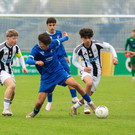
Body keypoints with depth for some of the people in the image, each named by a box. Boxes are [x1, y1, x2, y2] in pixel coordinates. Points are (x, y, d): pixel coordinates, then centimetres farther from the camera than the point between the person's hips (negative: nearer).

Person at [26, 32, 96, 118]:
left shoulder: (52, 43, -5)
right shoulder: (36, 50, -15)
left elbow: (60, 41, 19)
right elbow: (28, 60, -33)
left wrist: (66, 37, 38)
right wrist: (36, 62, -53)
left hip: (58, 71, 2)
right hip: (46, 76, -2)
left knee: (74, 84, -23)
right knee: (40, 102, -8)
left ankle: (90, 103, -7)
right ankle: (35, 112, 29)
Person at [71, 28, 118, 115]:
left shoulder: (97, 44, -11)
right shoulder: (78, 49, -10)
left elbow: (110, 47, 4)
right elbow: (74, 61, 5)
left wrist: (115, 57, -12)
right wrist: (83, 68, -12)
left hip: (97, 72, 3)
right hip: (86, 71, -3)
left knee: (89, 94, 5)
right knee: (89, 83, -37)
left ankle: (75, 107, 30)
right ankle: (86, 106, -22)